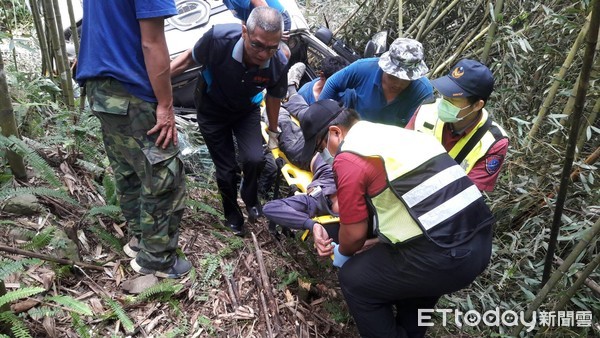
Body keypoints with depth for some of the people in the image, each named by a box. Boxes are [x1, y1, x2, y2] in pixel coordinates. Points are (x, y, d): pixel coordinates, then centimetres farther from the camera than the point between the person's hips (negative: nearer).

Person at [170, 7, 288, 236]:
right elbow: (189, 58, -14)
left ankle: (250, 198, 15)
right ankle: (232, 215, 32)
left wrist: (273, 133, 7)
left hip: (247, 111, 1)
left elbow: (273, 97, -6)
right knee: (226, 169, 2)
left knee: (254, 159, -20)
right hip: (212, 110, -1)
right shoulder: (219, 38, -36)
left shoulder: (279, 64, -28)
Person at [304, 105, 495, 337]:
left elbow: (355, 233, -2)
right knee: (414, 274, 36)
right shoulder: (395, 134, 18)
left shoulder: (348, 159, -8)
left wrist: (342, 253, 19)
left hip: (443, 256, -9)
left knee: (353, 278, 12)